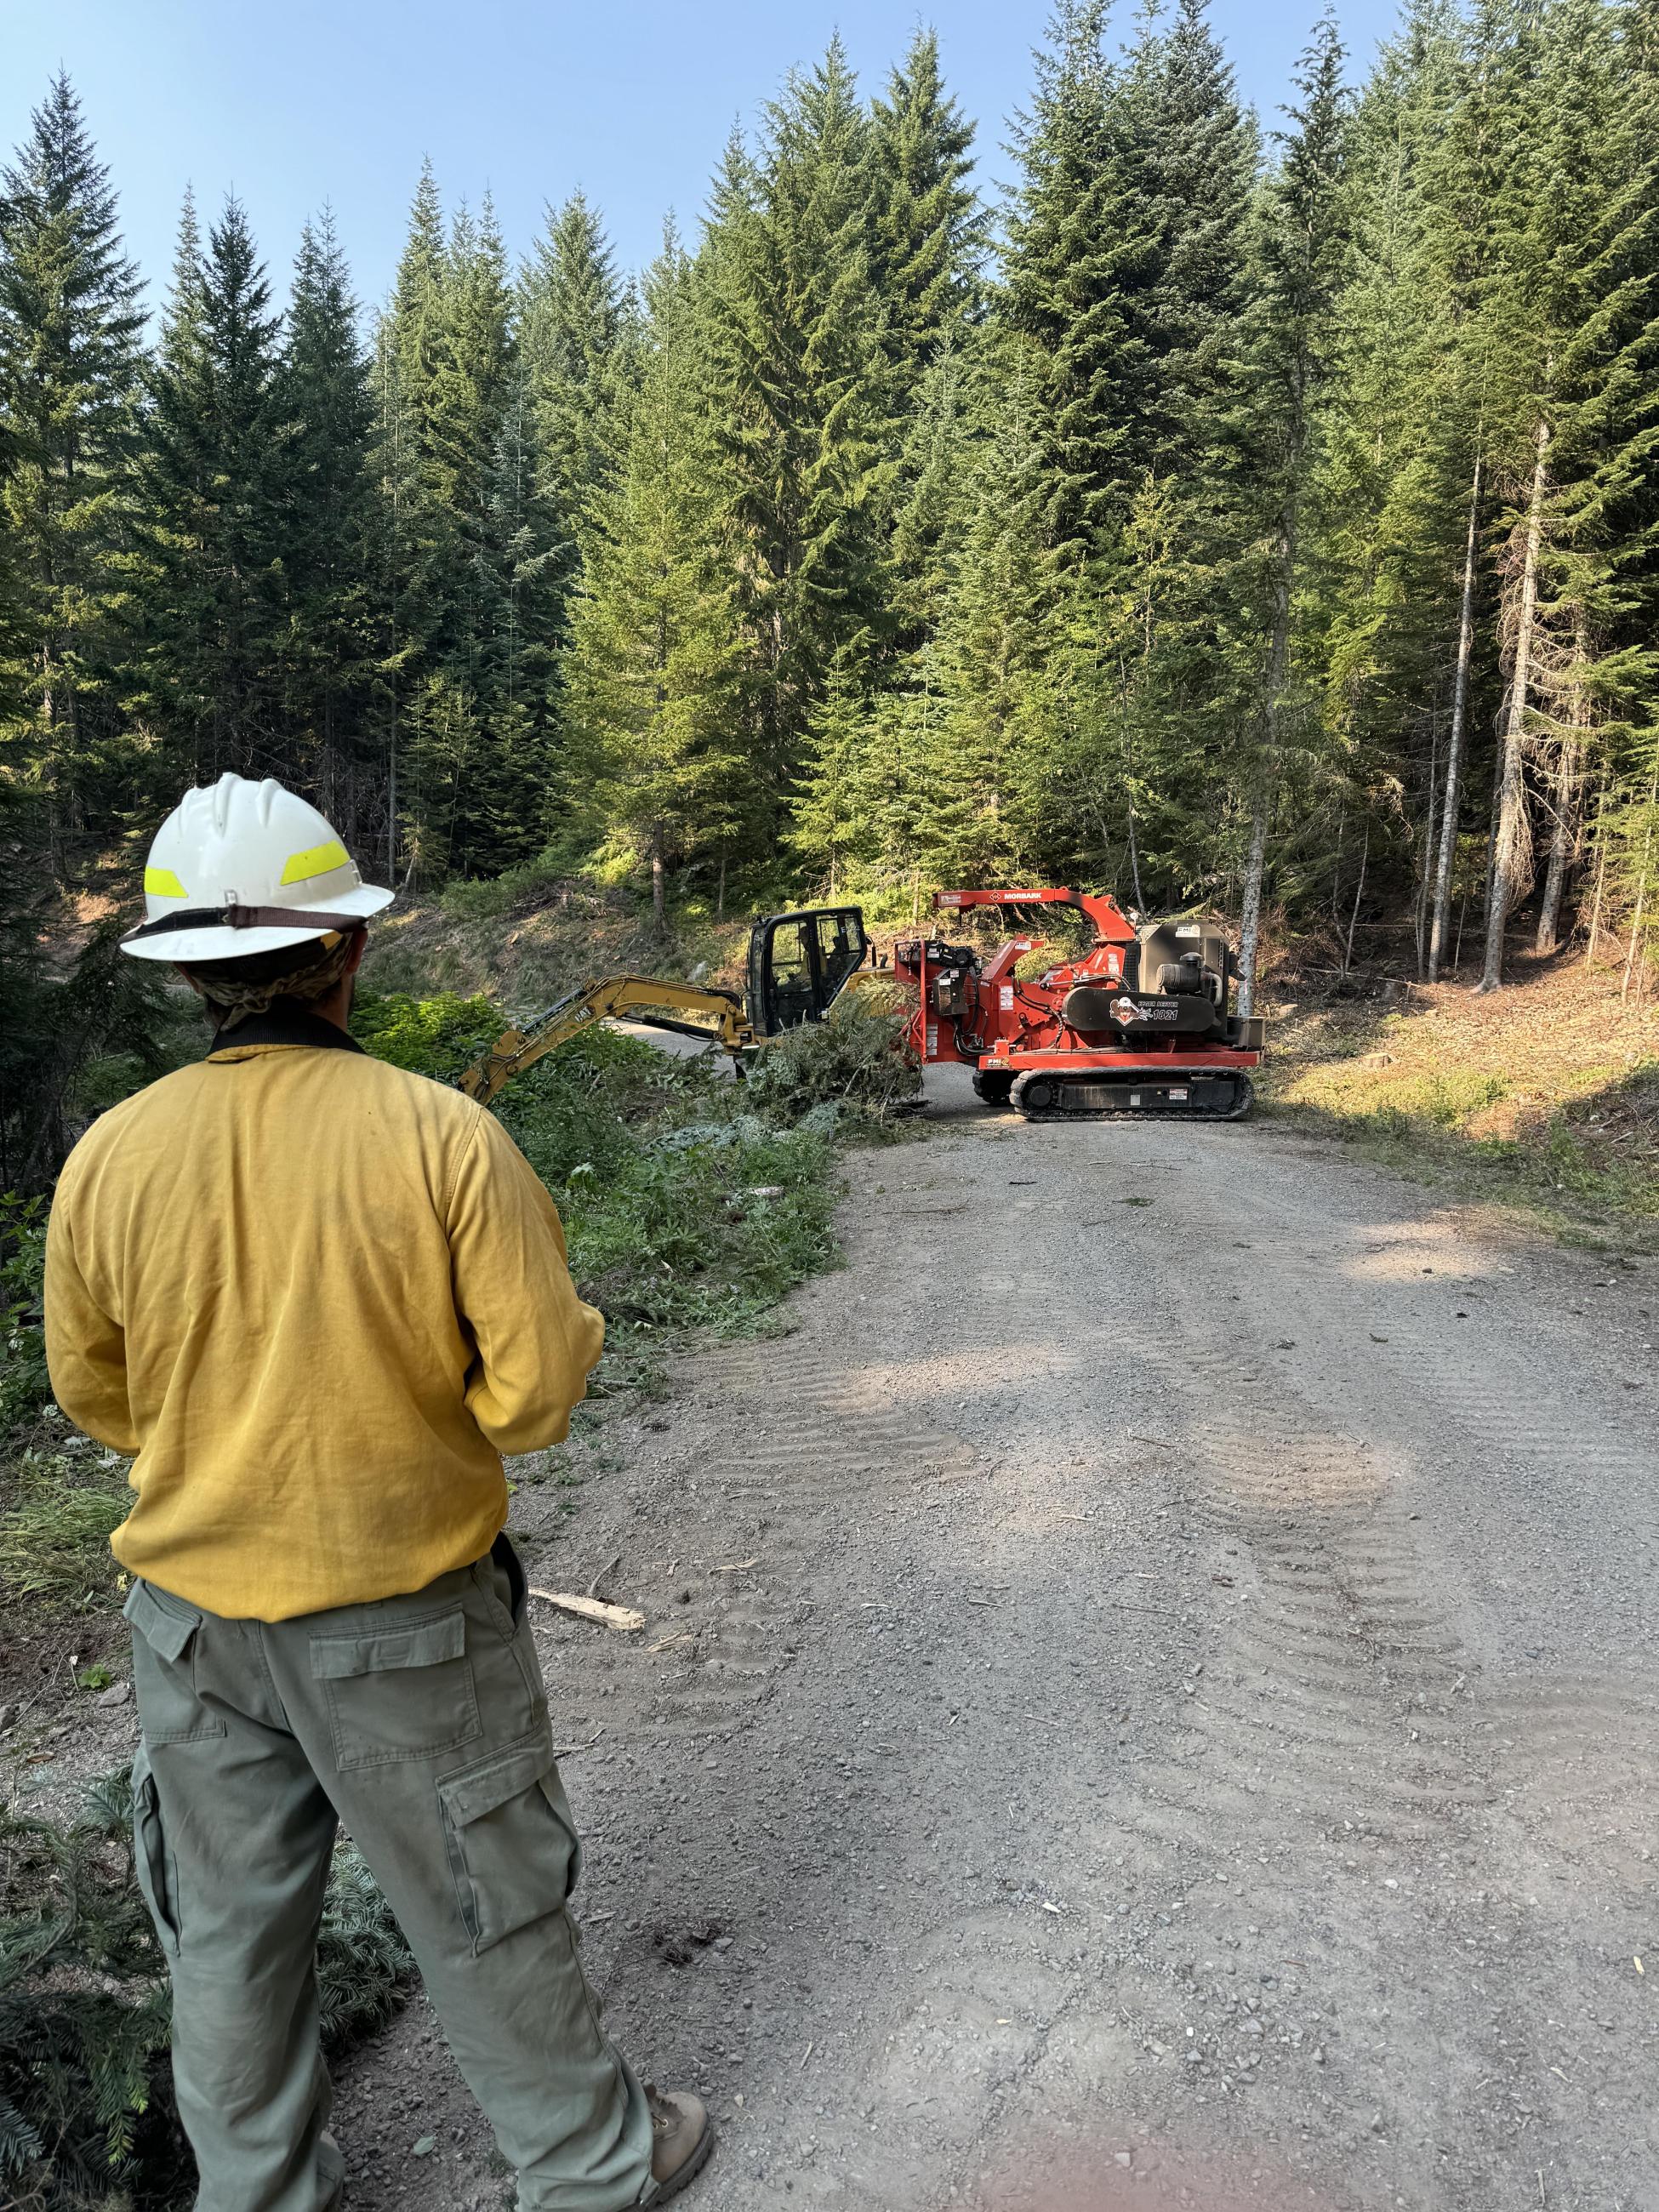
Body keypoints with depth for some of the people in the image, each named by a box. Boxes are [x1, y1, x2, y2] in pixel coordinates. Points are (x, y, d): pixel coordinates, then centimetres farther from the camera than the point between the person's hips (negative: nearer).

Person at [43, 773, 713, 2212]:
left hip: (193, 1611, 4)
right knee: (487, 1908, 17)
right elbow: (538, 1389, -20)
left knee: (229, 1925, 23)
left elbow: (93, 1395, 4)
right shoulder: (443, 1135, -21)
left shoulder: (110, 1155, -10)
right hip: (403, 1614, -3)